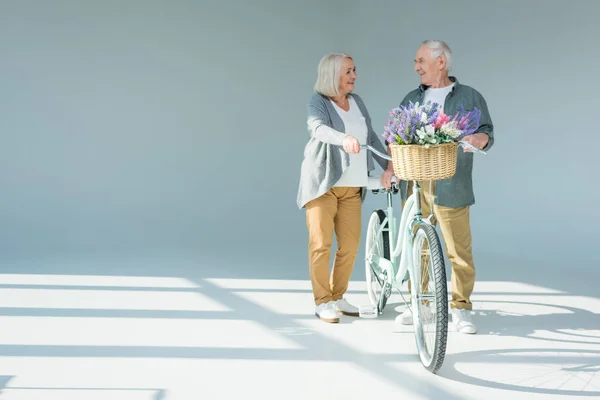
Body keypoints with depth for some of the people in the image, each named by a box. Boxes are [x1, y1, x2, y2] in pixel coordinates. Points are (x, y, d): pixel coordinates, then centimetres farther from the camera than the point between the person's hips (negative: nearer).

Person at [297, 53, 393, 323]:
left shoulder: (357, 102, 12)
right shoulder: (318, 102, -6)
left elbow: (372, 137, 16)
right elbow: (318, 128, -26)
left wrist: (388, 165, 7)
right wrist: (344, 139, -45)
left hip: (352, 186, 5)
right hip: (323, 183, -5)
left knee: (350, 245, 4)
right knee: (321, 243, -2)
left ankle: (338, 297, 20)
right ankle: (323, 302, 7)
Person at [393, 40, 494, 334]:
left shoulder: (470, 97, 6)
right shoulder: (411, 99, 18)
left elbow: (486, 132, 2)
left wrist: (479, 139, -22)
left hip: (450, 188, -4)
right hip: (414, 185, 4)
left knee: (459, 251, -3)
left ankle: (461, 309, 9)